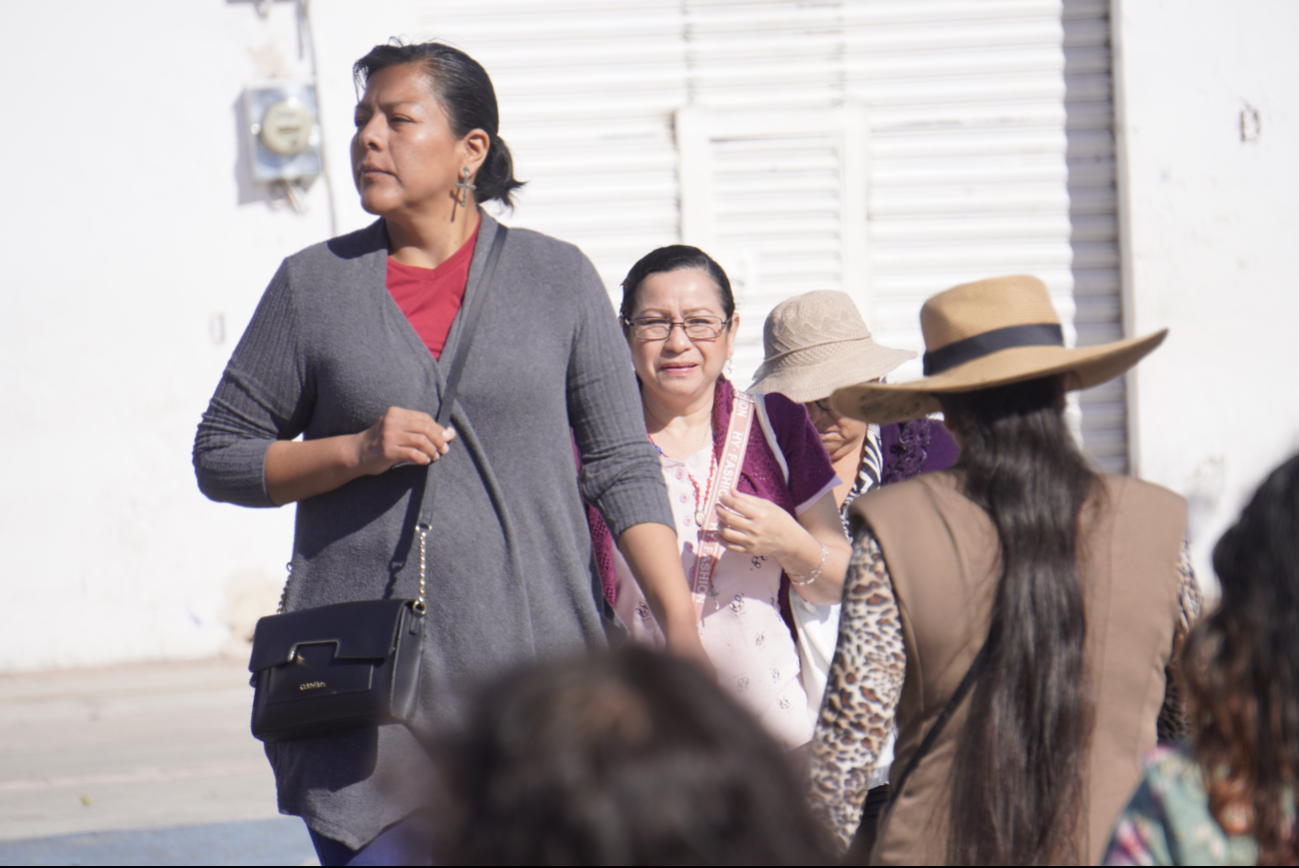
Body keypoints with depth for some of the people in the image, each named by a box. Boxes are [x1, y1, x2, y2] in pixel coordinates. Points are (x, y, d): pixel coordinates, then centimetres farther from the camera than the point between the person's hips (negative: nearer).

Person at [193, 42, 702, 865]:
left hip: (534, 670, 0)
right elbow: (220, 456, 9)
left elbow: (623, 466, 6)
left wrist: (682, 628, -4)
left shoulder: (558, 278, 6)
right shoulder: (314, 285, 6)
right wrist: (354, 452, -8)